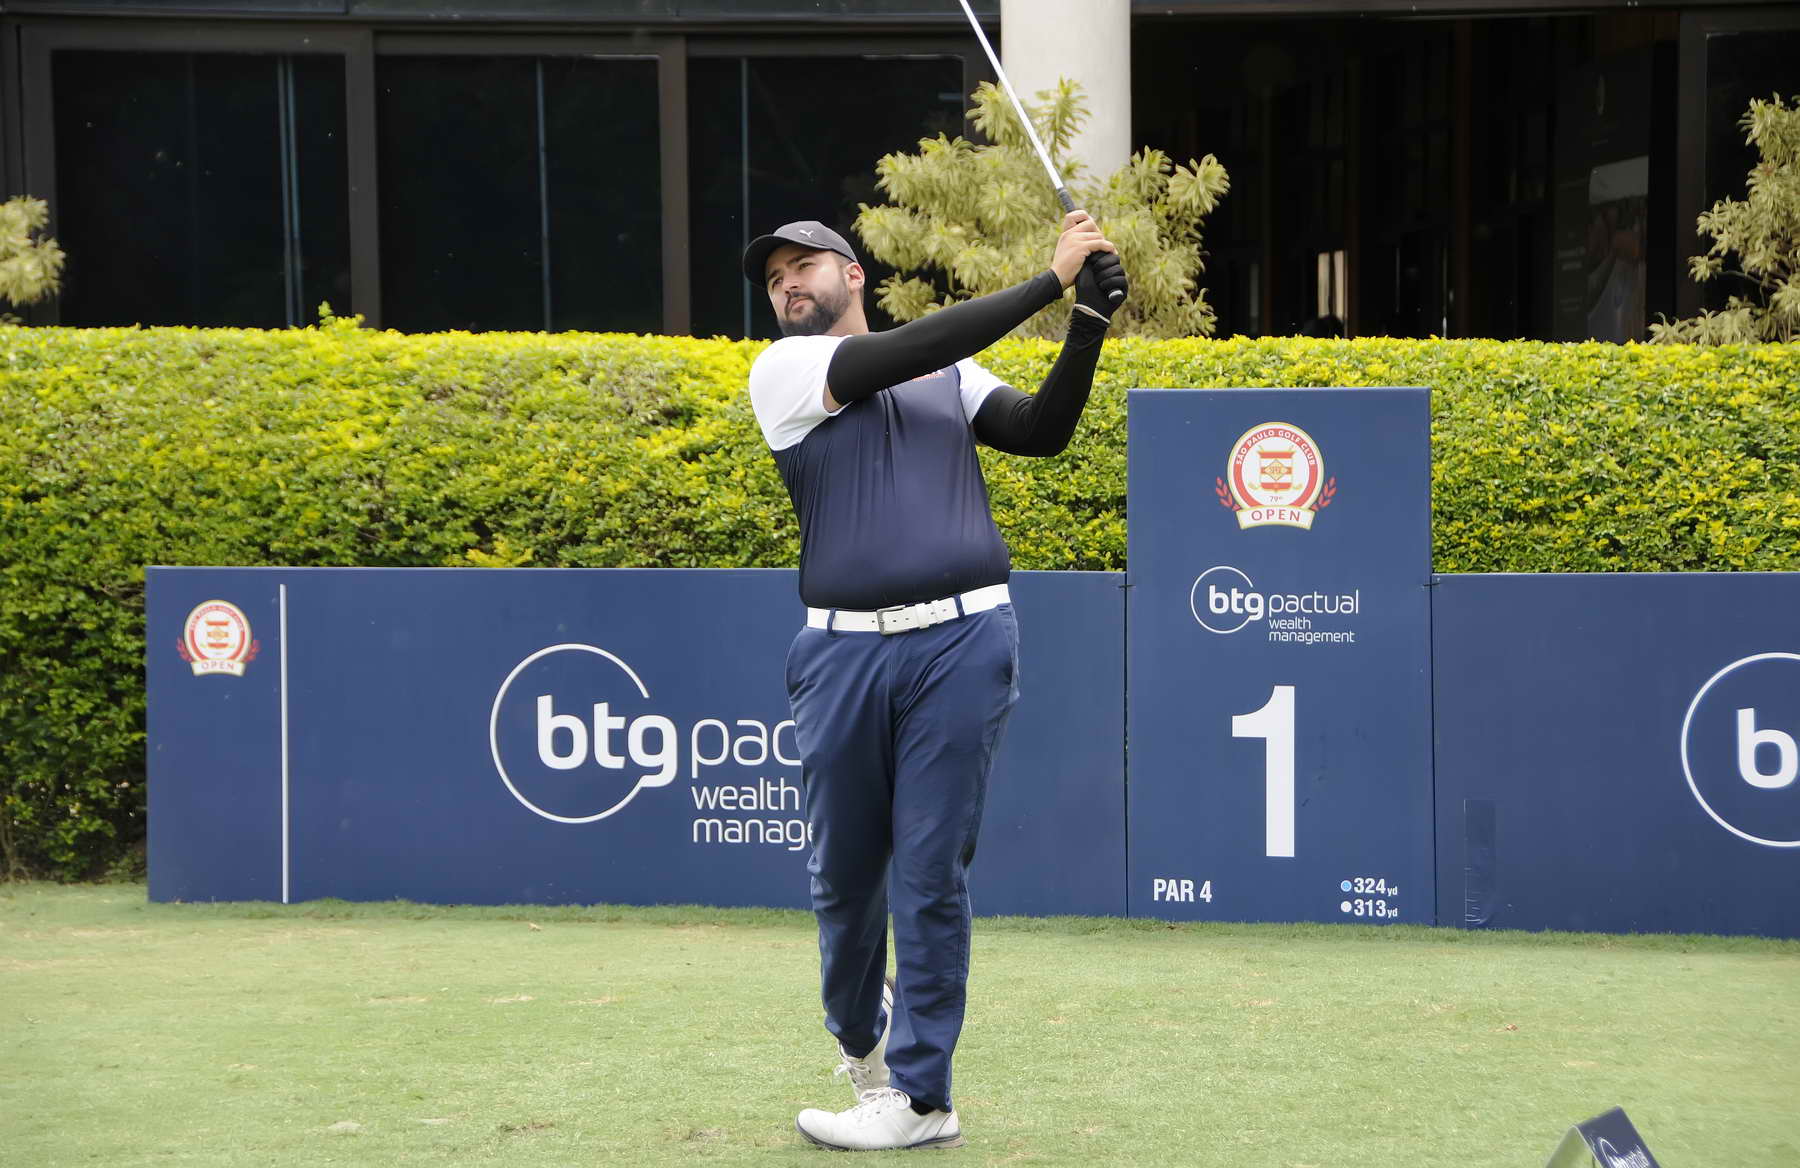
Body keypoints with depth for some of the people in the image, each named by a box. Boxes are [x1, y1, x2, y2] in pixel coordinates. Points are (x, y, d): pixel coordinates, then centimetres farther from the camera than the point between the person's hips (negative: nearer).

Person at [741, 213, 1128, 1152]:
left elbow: (1040, 430, 5)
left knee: (932, 872, -2)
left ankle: (920, 1097, 6)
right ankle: (860, 1032, 37)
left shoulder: (950, 376, 16)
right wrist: (1051, 278, -8)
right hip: (843, 650, 0)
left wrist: (1089, 323, -8)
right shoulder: (782, 373, 5)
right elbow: (907, 352, -7)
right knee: (843, 871, 10)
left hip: (962, 644, 0)